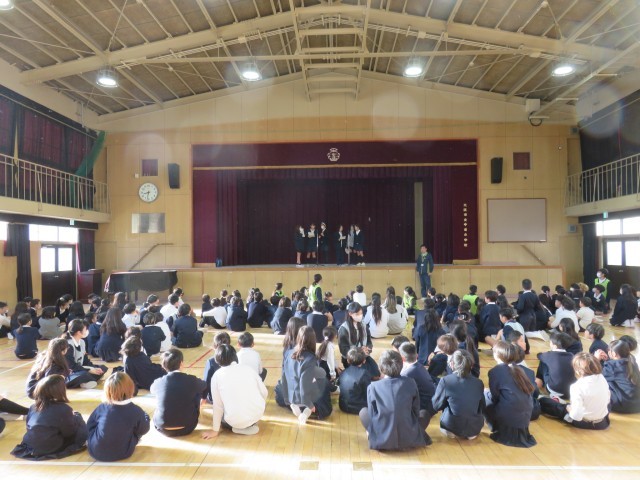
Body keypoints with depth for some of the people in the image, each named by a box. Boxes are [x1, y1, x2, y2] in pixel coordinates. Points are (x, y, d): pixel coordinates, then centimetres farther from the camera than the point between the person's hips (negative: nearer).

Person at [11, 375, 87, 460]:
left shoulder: (33, 407, 1)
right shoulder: (63, 408, -19)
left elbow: (29, 427, 14)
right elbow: (71, 432, -7)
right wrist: (75, 416, 11)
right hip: (51, 449, -7)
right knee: (79, 420, 6)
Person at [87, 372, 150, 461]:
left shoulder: (101, 408, -12)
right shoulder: (136, 411, -18)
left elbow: (89, 427, 3)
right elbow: (143, 430, -4)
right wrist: (145, 417, 15)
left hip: (96, 452, 1)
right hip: (123, 453, -1)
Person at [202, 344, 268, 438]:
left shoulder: (217, 375, -1)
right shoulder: (248, 368, 5)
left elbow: (217, 405, 1)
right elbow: (264, 392, 8)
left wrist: (215, 430, 11)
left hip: (236, 421, -2)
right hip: (258, 414, 3)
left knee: (221, 415, 29)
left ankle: (239, 427, 8)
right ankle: (251, 425, 17)